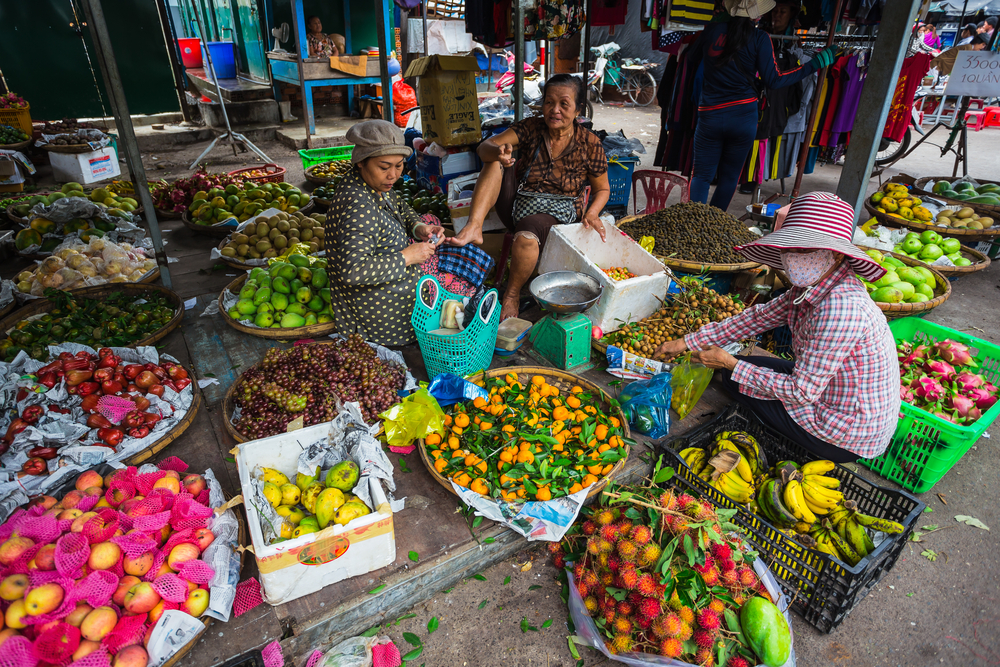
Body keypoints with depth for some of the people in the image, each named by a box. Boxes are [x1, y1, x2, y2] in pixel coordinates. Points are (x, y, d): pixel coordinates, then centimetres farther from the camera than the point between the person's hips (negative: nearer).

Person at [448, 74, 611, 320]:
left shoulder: (589, 144, -3)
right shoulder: (531, 128, -1)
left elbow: (602, 189, 7)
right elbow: (484, 146, -13)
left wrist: (591, 214, -14)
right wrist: (497, 152, -39)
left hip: (555, 213, -3)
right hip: (516, 204, 4)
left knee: (526, 234, -38)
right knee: (495, 161, -18)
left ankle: (512, 294, -12)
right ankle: (474, 227, -32)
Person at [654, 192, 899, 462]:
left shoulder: (841, 307, -31)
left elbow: (801, 392, -27)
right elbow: (759, 317, 5)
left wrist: (730, 363, -16)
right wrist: (687, 342, 6)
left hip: (849, 438, -8)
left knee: (736, 379, -3)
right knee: (743, 369, 16)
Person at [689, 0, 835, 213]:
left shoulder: (713, 29, 0)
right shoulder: (759, 39, -6)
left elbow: (696, 51, 21)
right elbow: (773, 79, -5)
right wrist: (815, 64, 4)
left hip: (710, 115, 1)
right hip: (744, 115, -1)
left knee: (701, 175, 7)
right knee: (729, 178, 12)